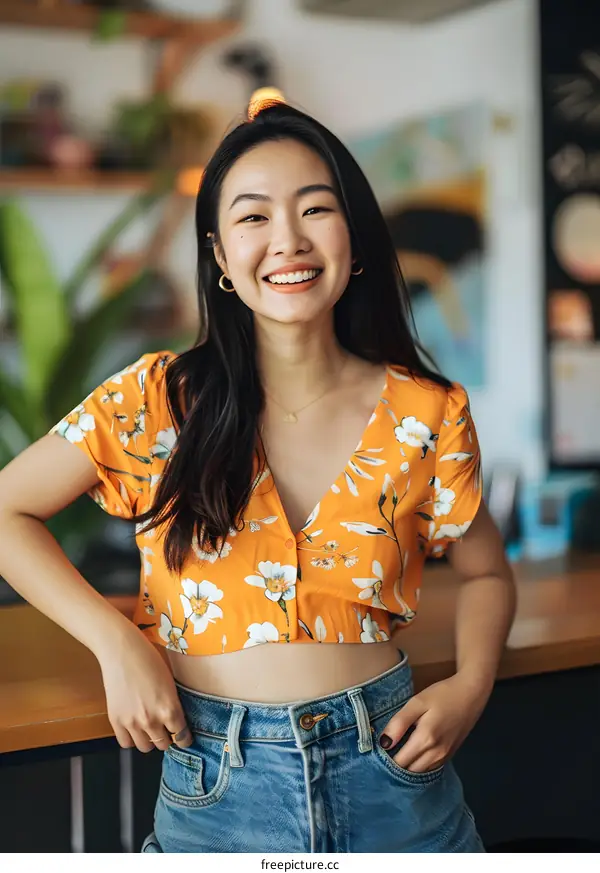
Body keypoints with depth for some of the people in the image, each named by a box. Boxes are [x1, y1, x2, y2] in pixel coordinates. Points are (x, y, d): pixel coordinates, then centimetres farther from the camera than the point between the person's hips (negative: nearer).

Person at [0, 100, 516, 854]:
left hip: (389, 774, 1)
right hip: (215, 787, -1)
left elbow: (485, 573, 11)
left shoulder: (428, 416, -4)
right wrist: (115, 641, -13)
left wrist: (471, 686, -8)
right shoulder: (159, 401, -8)